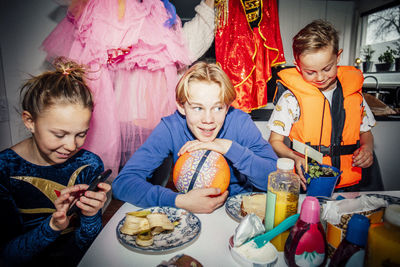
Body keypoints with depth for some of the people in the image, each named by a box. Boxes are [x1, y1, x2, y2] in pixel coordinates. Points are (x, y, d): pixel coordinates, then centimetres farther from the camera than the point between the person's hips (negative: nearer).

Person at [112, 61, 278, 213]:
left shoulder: (241, 123, -14)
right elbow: (123, 182, -20)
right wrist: (179, 201, -33)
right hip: (188, 213, 0)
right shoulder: (170, 128, -15)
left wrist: (230, 147, -27)